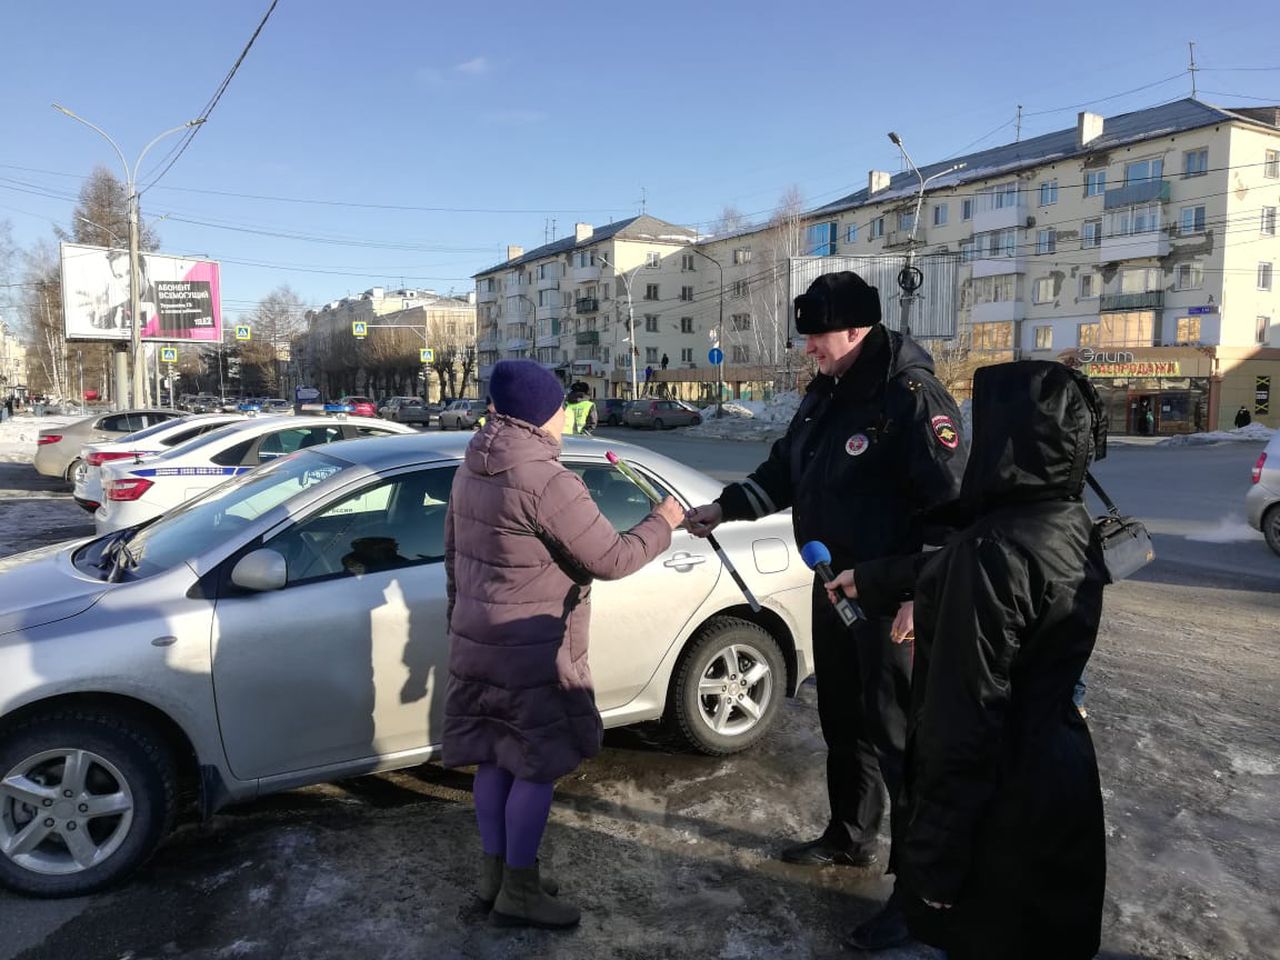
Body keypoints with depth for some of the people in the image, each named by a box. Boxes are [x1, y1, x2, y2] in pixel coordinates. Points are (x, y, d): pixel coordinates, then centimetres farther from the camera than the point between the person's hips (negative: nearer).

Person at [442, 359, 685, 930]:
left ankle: (493, 872, 30)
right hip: (531, 655, -9)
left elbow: (453, 554, 15)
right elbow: (610, 560, -21)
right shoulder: (545, 479, -23)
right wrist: (662, 523, -5)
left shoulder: (472, 469, 6)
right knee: (538, 767, 5)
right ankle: (518, 890, 16)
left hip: (477, 645, 9)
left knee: (494, 760, 17)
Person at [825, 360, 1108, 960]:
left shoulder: (995, 550, -29)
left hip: (1003, 801, -8)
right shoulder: (1071, 525, -1)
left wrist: (935, 851, -18)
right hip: (1060, 777, 8)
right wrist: (871, 579, 28)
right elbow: (946, 569, 15)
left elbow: (963, 719, -26)